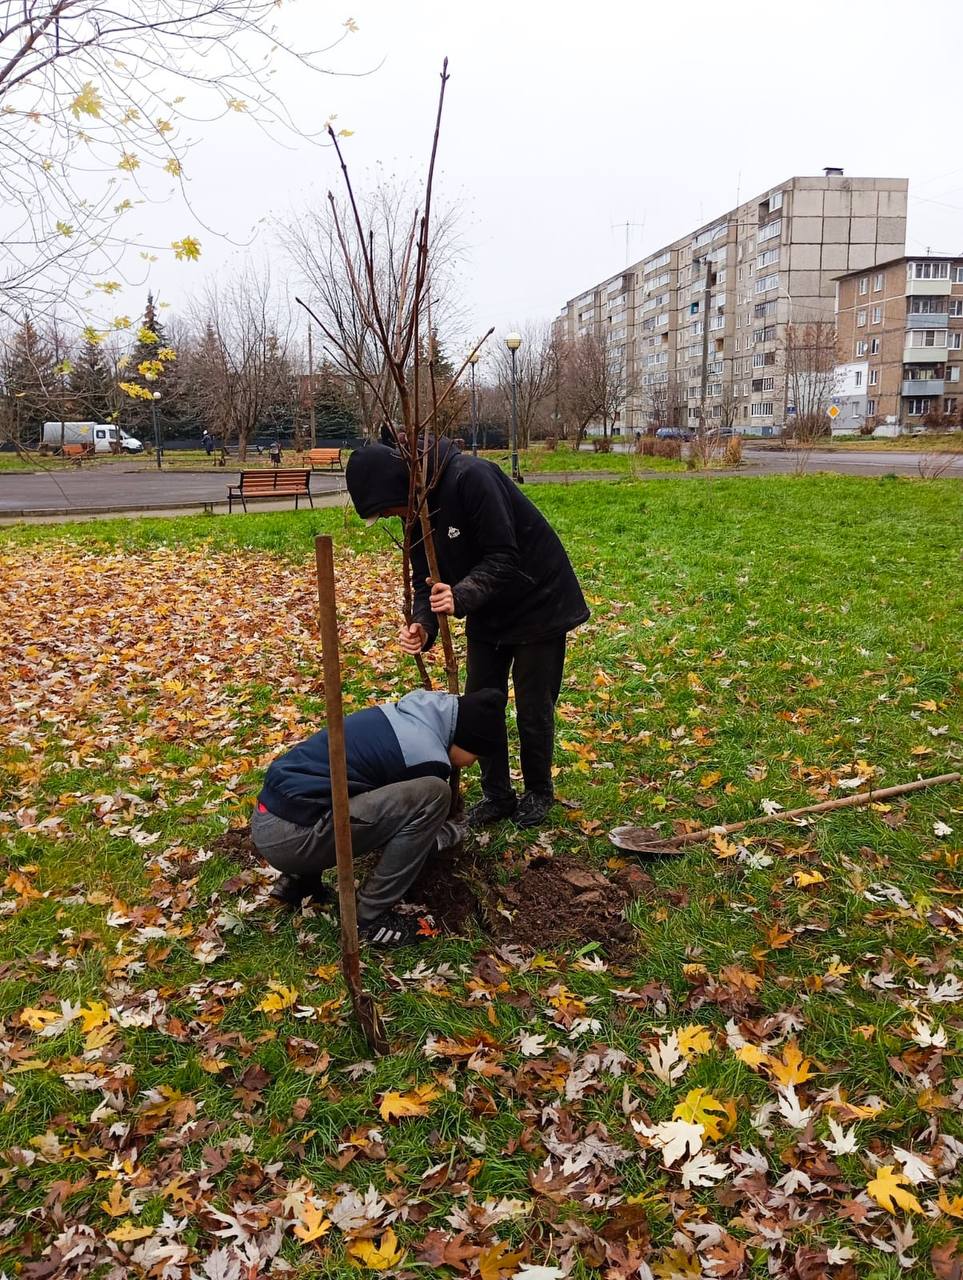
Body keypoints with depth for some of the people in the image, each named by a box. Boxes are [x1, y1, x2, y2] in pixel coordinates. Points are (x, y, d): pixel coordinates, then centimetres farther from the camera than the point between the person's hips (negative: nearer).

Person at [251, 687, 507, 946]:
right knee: (432, 795, -15)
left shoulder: (411, 713, 13)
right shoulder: (426, 756, -13)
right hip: (290, 835, -9)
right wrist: (445, 834, 26)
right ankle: (371, 916, -3)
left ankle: (299, 880, 20)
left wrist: (437, 829, 39)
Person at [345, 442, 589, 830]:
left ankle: (538, 792, 27)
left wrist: (460, 597, -42)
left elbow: (504, 559, -30)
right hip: (487, 616, 7)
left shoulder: (470, 477, -29)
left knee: (533, 709, 4)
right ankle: (497, 795, 25)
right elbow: (427, 579, -2)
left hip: (538, 605, -7)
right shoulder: (415, 509, -4)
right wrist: (422, 624, -21)